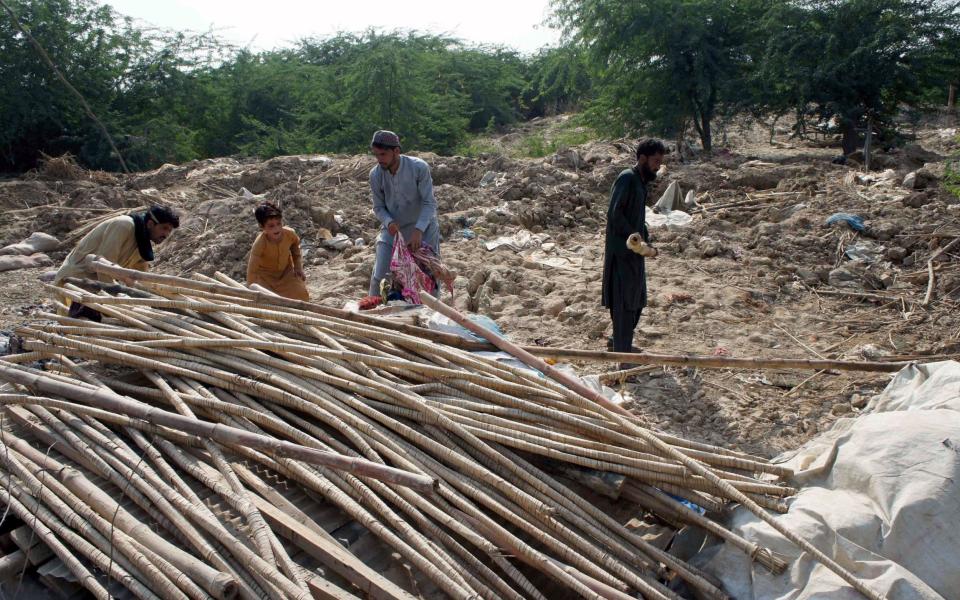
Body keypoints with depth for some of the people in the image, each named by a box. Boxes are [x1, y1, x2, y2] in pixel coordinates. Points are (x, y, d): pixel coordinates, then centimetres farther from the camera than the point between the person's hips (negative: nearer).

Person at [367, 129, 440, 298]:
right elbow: (378, 207, -3)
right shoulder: (375, 174, -13)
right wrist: (388, 222, -24)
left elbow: (430, 203, -22)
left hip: (422, 227, -2)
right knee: (379, 277, -2)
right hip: (393, 229, 2)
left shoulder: (419, 168, -22)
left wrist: (419, 230, -34)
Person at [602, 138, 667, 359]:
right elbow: (614, 214, -21)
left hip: (635, 251, 10)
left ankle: (622, 342, 32)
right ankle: (623, 355, -1)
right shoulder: (627, 178, -14)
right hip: (622, 251, -10)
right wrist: (637, 238, -19)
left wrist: (646, 238, 9)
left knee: (637, 301, 16)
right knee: (624, 303, -6)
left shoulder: (641, 181, 16)